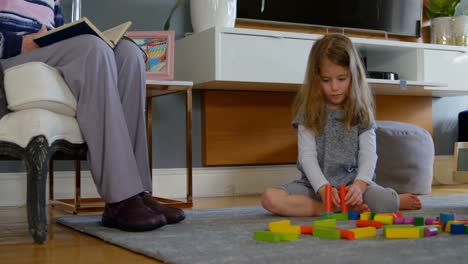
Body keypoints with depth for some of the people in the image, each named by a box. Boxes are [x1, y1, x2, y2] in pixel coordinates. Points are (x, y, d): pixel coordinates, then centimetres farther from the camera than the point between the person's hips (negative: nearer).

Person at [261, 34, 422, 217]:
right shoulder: (308, 111, 0)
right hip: (316, 184, 1)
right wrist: (323, 188, -26)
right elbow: (307, 156, -9)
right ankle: (348, 207, -24)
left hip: (352, 180, -1)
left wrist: (359, 185, -28)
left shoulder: (361, 112, 2)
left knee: (385, 203, -34)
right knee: (270, 198, -28)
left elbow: (368, 154, -7)